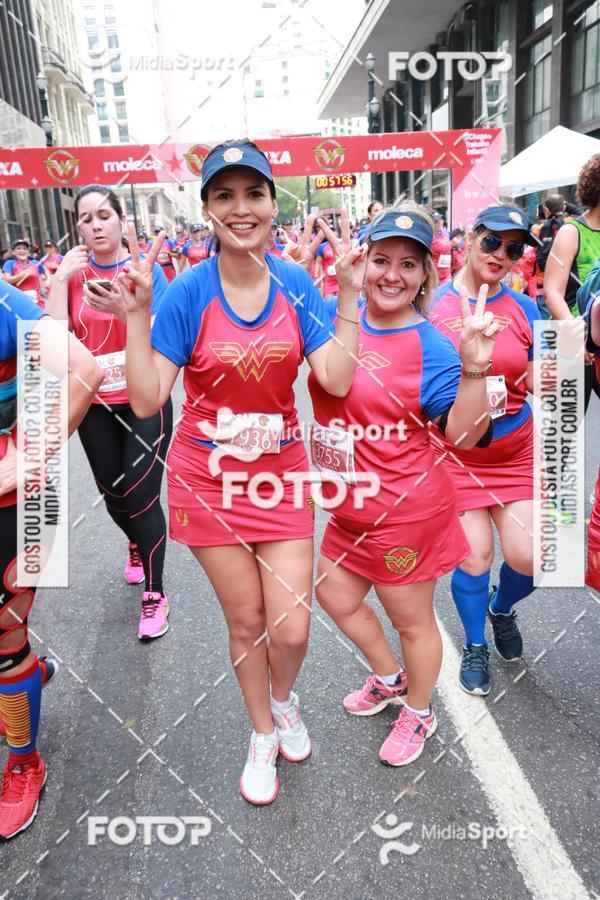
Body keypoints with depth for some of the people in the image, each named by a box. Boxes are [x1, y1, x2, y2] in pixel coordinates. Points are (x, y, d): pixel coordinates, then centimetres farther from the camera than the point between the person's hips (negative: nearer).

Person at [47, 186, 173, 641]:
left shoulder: (146, 268, -7)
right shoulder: (73, 271, -1)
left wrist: (122, 310, -34)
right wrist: (61, 278, -19)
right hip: (96, 405, 3)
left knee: (143, 496, -4)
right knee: (113, 494, 17)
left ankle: (155, 593, 13)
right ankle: (137, 542, 50)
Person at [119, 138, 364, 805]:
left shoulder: (295, 285, -2)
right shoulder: (187, 294, -10)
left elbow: (337, 381, -11)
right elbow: (146, 400, -15)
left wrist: (349, 298, -15)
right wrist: (138, 315, -23)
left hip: (280, 474, 2)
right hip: (209, 479, -1)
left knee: (291, 629, 1)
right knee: (245, 621, 12)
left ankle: (282, 699, 40)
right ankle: (263, 734, 41)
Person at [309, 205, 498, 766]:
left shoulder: (430, 347, -16)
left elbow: (463, 434, -18)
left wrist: (474, 367, -32)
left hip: (405, 510, -7)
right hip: (352, 506, 7)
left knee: (412, 620, 13)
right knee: (335, 595, 23)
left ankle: (419, 714, 43)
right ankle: (389, 678, 51)